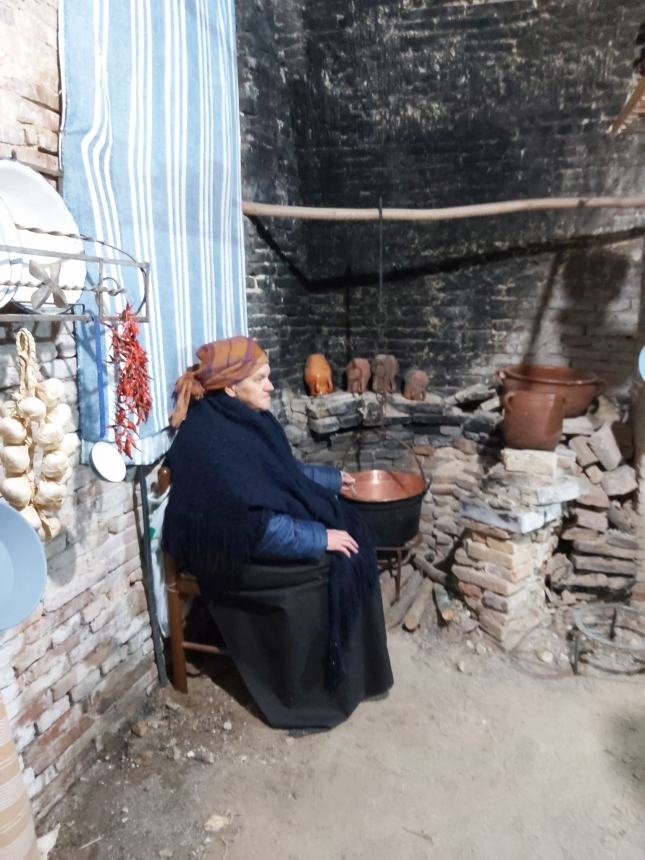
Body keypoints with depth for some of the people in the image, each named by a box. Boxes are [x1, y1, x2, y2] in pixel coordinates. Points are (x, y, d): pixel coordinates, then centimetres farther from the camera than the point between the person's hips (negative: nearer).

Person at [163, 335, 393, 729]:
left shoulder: (248, 419, 4)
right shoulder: (211, 441, -25)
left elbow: (286, 473, 20)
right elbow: (255, 524, -28)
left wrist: (332, 478, 23)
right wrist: (320, 538, -23)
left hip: (269, 526, 9)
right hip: (235, 550, -9)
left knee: (349, 531, -2)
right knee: (331, 565, -14)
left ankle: (350, 669, 12)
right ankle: (314, 692, 6)